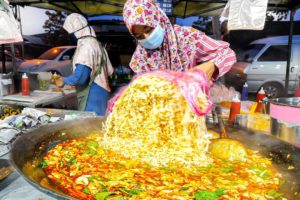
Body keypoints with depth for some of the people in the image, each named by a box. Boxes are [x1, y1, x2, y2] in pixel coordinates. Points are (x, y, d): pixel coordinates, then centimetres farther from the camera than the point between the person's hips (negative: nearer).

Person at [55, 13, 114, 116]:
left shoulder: (86, 46, -16)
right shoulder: (96, 43, 13)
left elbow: (80, 76, -25)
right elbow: (109, 70, 18)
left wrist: (63, 80, -8)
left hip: (92, 96, -9)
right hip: (98, 94, 9)